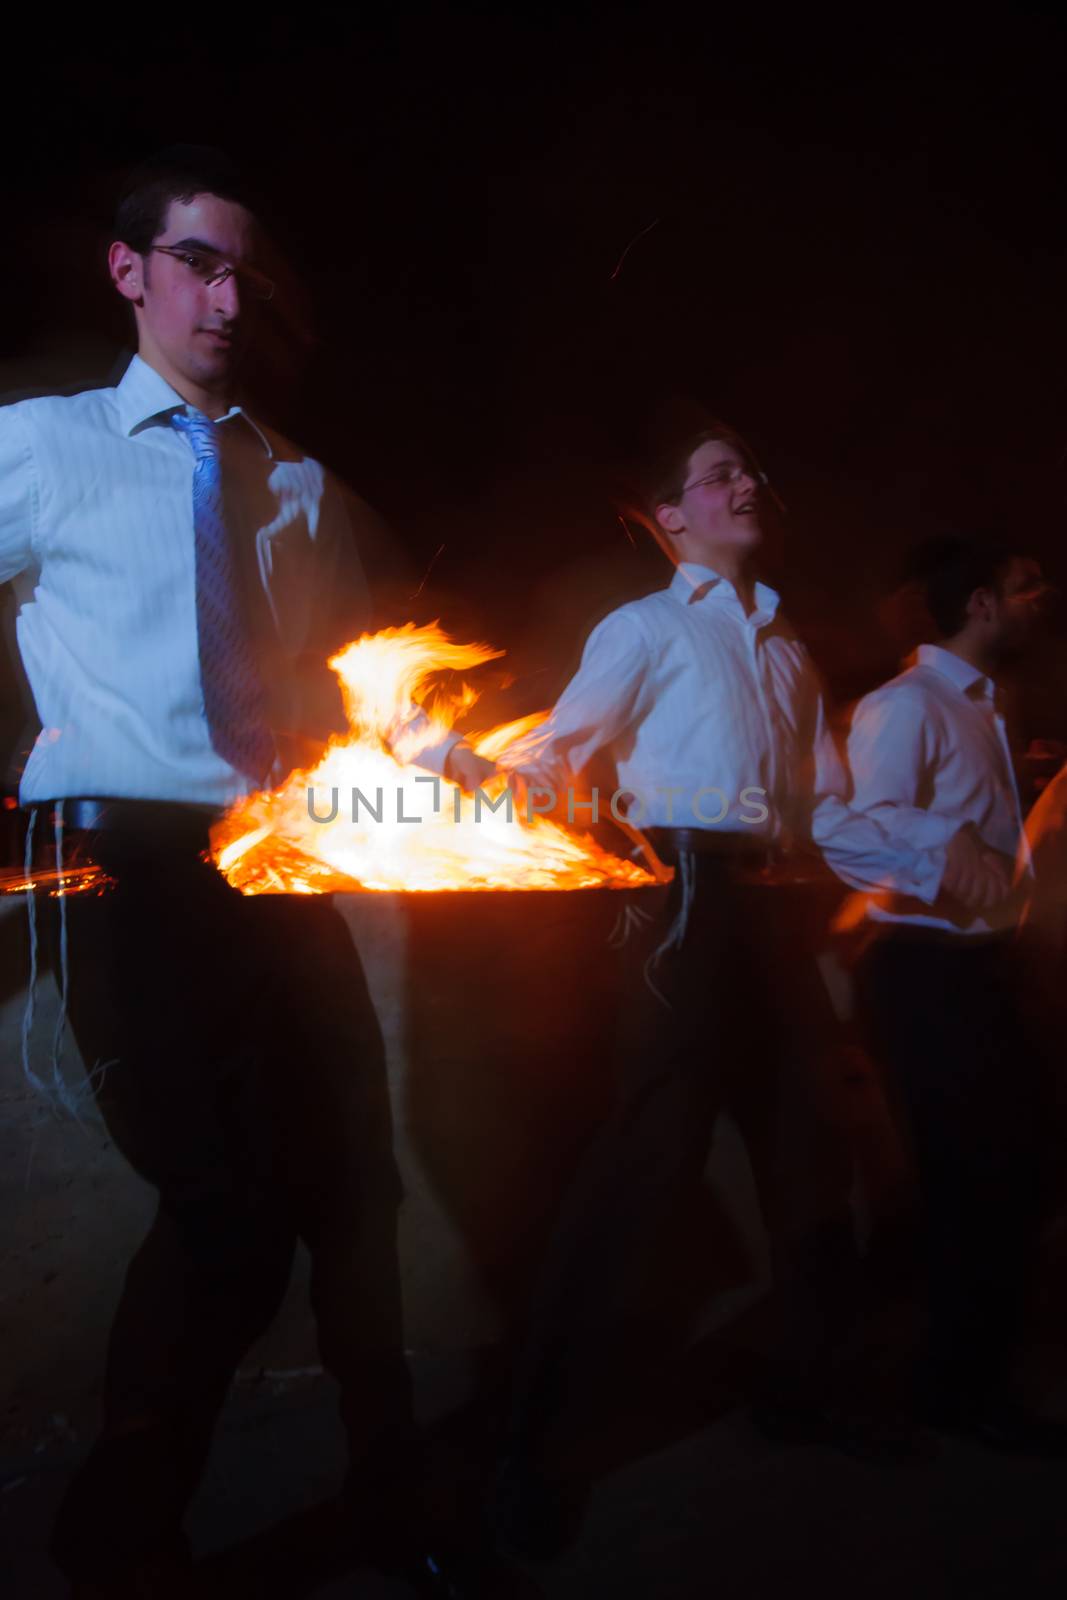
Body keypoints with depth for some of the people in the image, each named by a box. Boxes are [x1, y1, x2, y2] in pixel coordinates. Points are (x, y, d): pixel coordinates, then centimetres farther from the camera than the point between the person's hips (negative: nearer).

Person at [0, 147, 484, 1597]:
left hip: (285, 868, 5)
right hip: (132, 866, -4)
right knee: (228, 1213, -12)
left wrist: (459, 768, 1)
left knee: (353, 1181, 10)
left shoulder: (301, 486, 18)